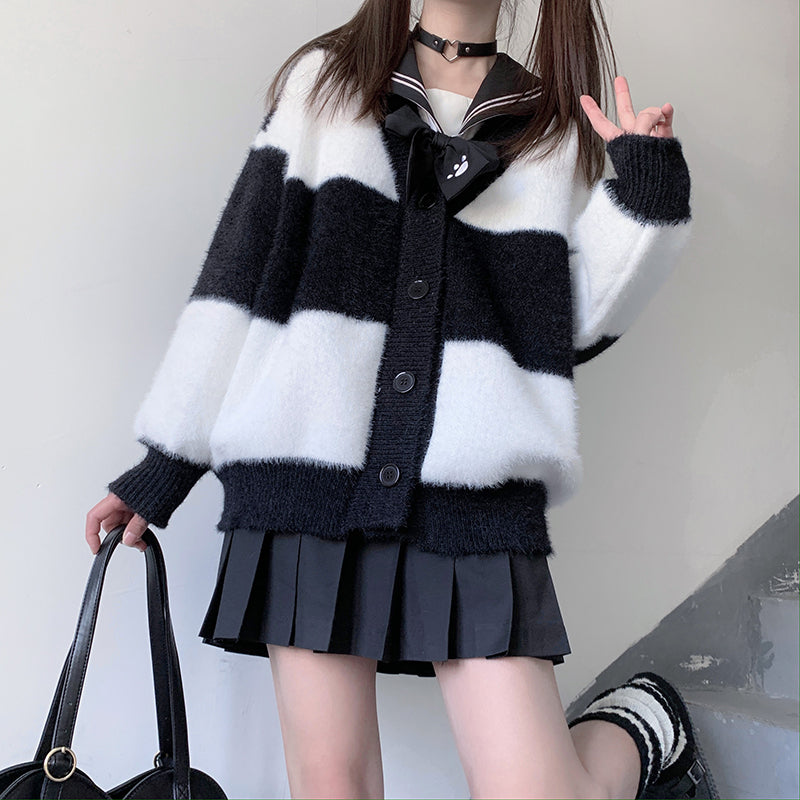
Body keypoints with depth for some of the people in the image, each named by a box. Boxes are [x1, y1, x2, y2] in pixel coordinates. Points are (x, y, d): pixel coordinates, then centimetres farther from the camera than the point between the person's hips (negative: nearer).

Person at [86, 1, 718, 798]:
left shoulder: (557, 126, 16)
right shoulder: (321, 79, 15)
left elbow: (568, 326, 10)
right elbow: (240, 268, 10)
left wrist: (645, 190, -1)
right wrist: (162, 463, 9)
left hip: (476, 491, 0)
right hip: (310, 465, 1)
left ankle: (643, 727, 25)